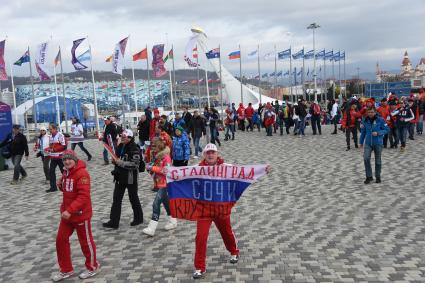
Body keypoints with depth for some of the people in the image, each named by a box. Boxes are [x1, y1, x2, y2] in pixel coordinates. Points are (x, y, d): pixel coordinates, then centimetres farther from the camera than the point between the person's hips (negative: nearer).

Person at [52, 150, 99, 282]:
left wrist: (70, 210, -34)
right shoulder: (66, 173, 6)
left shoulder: (82, 173, -22)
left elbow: (83, 196, -29)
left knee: (85, 242, 8)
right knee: (61, 240, 12)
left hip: (81, 214, -8)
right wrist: (61, 185, -1)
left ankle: (92, 267, 28)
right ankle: (66, 270, 28)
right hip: (67, 213, 8)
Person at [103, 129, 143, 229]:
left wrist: (120, 162, -26)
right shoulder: (120, 147, 7)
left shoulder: (134, 149, -17)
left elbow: (135, 164, -25)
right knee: (116, 199, 5)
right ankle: (114, 222, 10)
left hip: (131, 178, -7)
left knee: (133, 198, 10)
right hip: (120, 177, 7)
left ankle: (138, 218, 29)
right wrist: (114, 160, -1)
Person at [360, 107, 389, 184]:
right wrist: (361, 142, 17)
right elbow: (363, 132, 11)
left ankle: (378, 177, 26)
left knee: (378, 160, 10)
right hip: (368, 143, 2)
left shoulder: (380, 120, -9)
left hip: (378, 143, -2)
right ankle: (369, 176, -2)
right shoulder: (365, 120, 0)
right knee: (366, 158, -14)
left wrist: (378, 133, -20)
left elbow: (386, 129, -5)